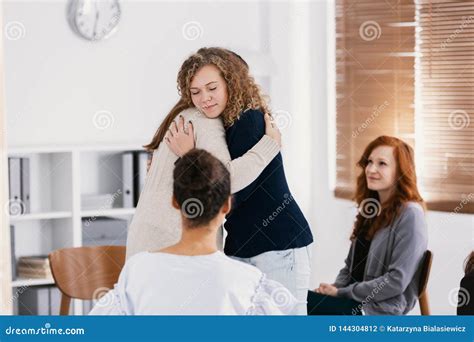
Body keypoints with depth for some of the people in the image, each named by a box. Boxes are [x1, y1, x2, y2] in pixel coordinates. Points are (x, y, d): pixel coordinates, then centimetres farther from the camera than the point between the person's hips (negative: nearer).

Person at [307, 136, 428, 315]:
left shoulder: (409, 214, -10)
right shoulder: (372, 208, 16)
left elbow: (397, 281, -16)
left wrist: (341, 293, -12)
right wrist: (334, 287, -2)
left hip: (378, 310, -8)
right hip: (356, 301, 8)